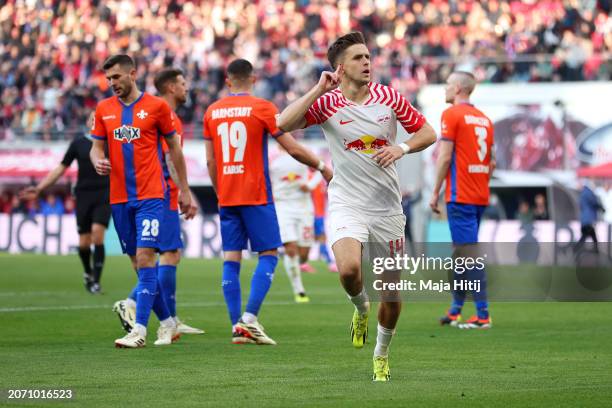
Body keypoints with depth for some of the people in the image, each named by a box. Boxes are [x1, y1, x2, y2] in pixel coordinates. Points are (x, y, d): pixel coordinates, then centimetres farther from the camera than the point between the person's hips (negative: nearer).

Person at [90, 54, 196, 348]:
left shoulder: (156, 106, -1)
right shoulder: (103, 109, 9)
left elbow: (174, 148, 6)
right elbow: (96, 146, 14)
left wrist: (184, 190, 7)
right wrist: (97, 161, -11)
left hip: (150, 195, -5)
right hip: (119, 198, 5)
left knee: (145, 257, -14)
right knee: (138, 262, 8)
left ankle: (139, 329, -18)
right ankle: (167, 322, 21)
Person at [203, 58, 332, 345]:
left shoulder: (212, 112, 8)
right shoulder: (261, 108, -5)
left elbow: (210, 161, 11)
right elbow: (293, 149, -6)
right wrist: (322, 167, 8)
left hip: (226, 198, 4)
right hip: (256, 196, -4)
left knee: (231, 259, 5)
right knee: (268, 255, 1)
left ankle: (236, 326, 0)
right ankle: (249, 318, -14)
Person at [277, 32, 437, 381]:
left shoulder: (389, 97, -1)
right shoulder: (327, 103, -6)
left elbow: (428, 133, 7)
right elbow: (283, 123, -20)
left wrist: (401, 148, -12)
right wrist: (319, 89, -19)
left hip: (387, 207, 2)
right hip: (347, 205, -2)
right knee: (349, 269, -29)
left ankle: (382, 354, 31)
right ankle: (361, 308, 6)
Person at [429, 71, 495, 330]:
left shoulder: (452, 114, -7)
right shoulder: (484, 119, 14)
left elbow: (445, 156, -13)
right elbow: (492, 162, 15)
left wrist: (435, 193, -9)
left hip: (460, 196, -8)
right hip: (480, 196, 8)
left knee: (469, 252, -9)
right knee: (461, 251, 16)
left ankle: (482, 315, -13)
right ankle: (455, 311, 20)